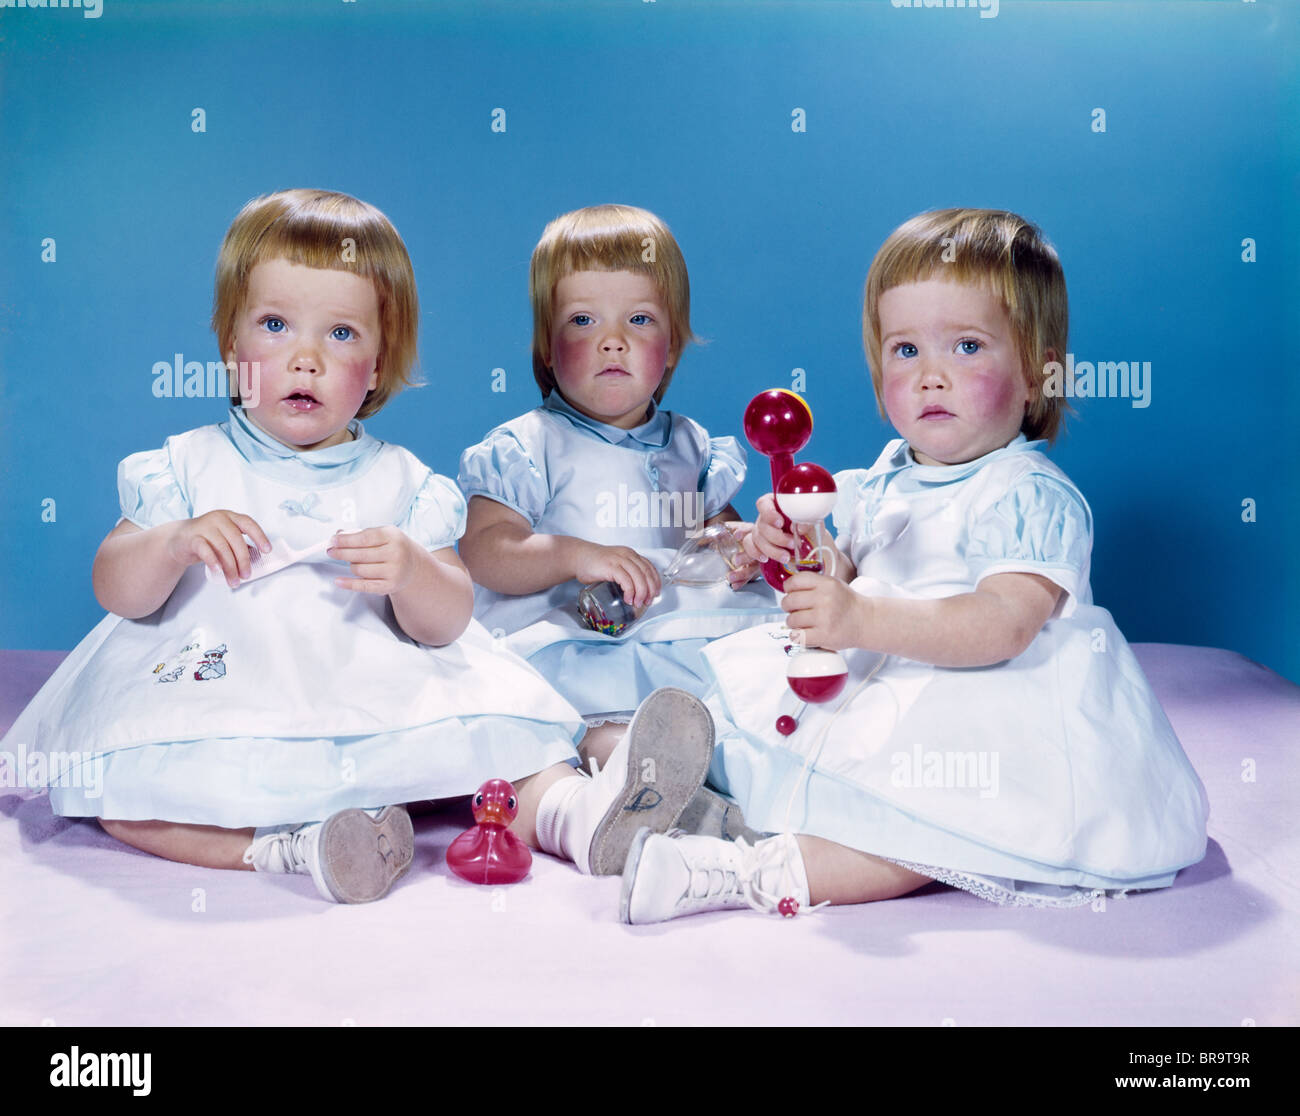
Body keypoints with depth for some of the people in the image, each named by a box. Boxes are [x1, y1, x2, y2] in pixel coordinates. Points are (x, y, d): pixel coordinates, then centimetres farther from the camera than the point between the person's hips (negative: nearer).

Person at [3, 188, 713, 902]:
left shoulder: (401, 482, 5)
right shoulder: (187, 466, 6)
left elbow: (447, 622, -2)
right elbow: (118, 593, 0)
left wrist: (413, 573, -24)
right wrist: (174, 543, -20)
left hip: (373, 715, 1)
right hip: (213, 716, 0)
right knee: (115, 792, -27)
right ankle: (285, 850, -39)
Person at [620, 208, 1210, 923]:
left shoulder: (1033, 497, -14)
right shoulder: (880, 483, 9)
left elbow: (1003, 626, -29)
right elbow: (847, 581, 14)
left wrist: (862, 618, -38)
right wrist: (797, 551, -10)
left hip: (994, 722, -8)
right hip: (878, 690, 8)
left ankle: (762, 872, -39)